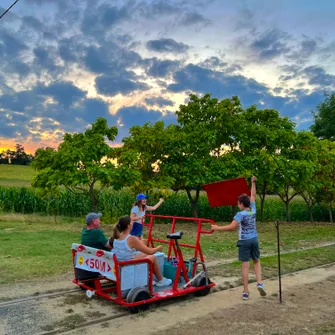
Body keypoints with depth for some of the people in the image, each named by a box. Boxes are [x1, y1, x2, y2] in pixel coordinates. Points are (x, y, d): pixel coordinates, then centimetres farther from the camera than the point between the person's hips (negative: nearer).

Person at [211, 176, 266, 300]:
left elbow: (231, 227, -25)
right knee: (256, 262, 22)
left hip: (244, 241, -5)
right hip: (254, 240, 5)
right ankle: (259, 283, 6)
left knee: (245, 266, -1)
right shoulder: (253, 210, 0)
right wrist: (253, 183, 19)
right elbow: (253, 196, 14)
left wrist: (217, 228, -18)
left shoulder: (240, 214, -16)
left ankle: (245, 292, 5)